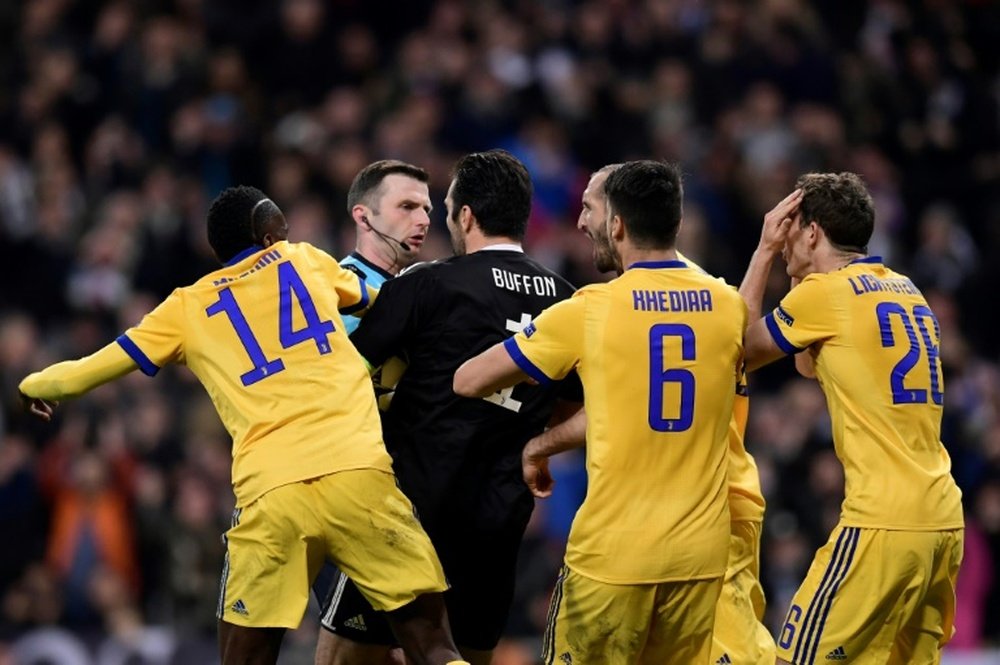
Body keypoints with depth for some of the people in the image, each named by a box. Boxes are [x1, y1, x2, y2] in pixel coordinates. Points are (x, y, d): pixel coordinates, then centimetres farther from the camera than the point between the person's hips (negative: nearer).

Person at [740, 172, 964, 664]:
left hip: (884, 525, -8)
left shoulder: (824, 292, -5)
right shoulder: (906, 290, 17)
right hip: (943, 520, 8)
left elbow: (742, 349, 10)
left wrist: (764, 252, 15)